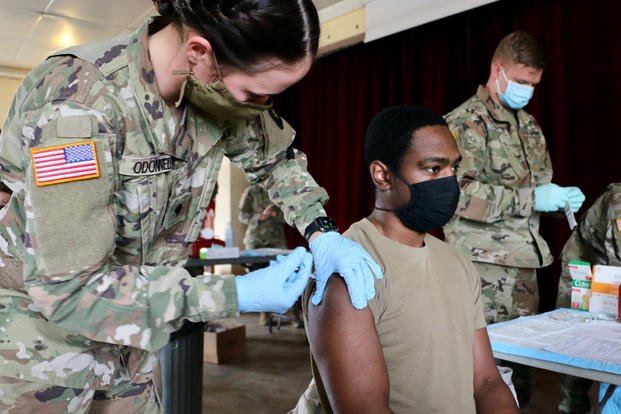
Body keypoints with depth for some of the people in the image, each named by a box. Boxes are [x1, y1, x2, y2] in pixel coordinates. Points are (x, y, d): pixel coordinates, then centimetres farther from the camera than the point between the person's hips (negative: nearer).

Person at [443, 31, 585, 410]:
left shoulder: (529, 125, 17)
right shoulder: (466, 122, -7)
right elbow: (460, 194, -18)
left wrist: (561, 197, 3)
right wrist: (531, 198, -19)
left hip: (525, 258, 7)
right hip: (485, 262, -7)